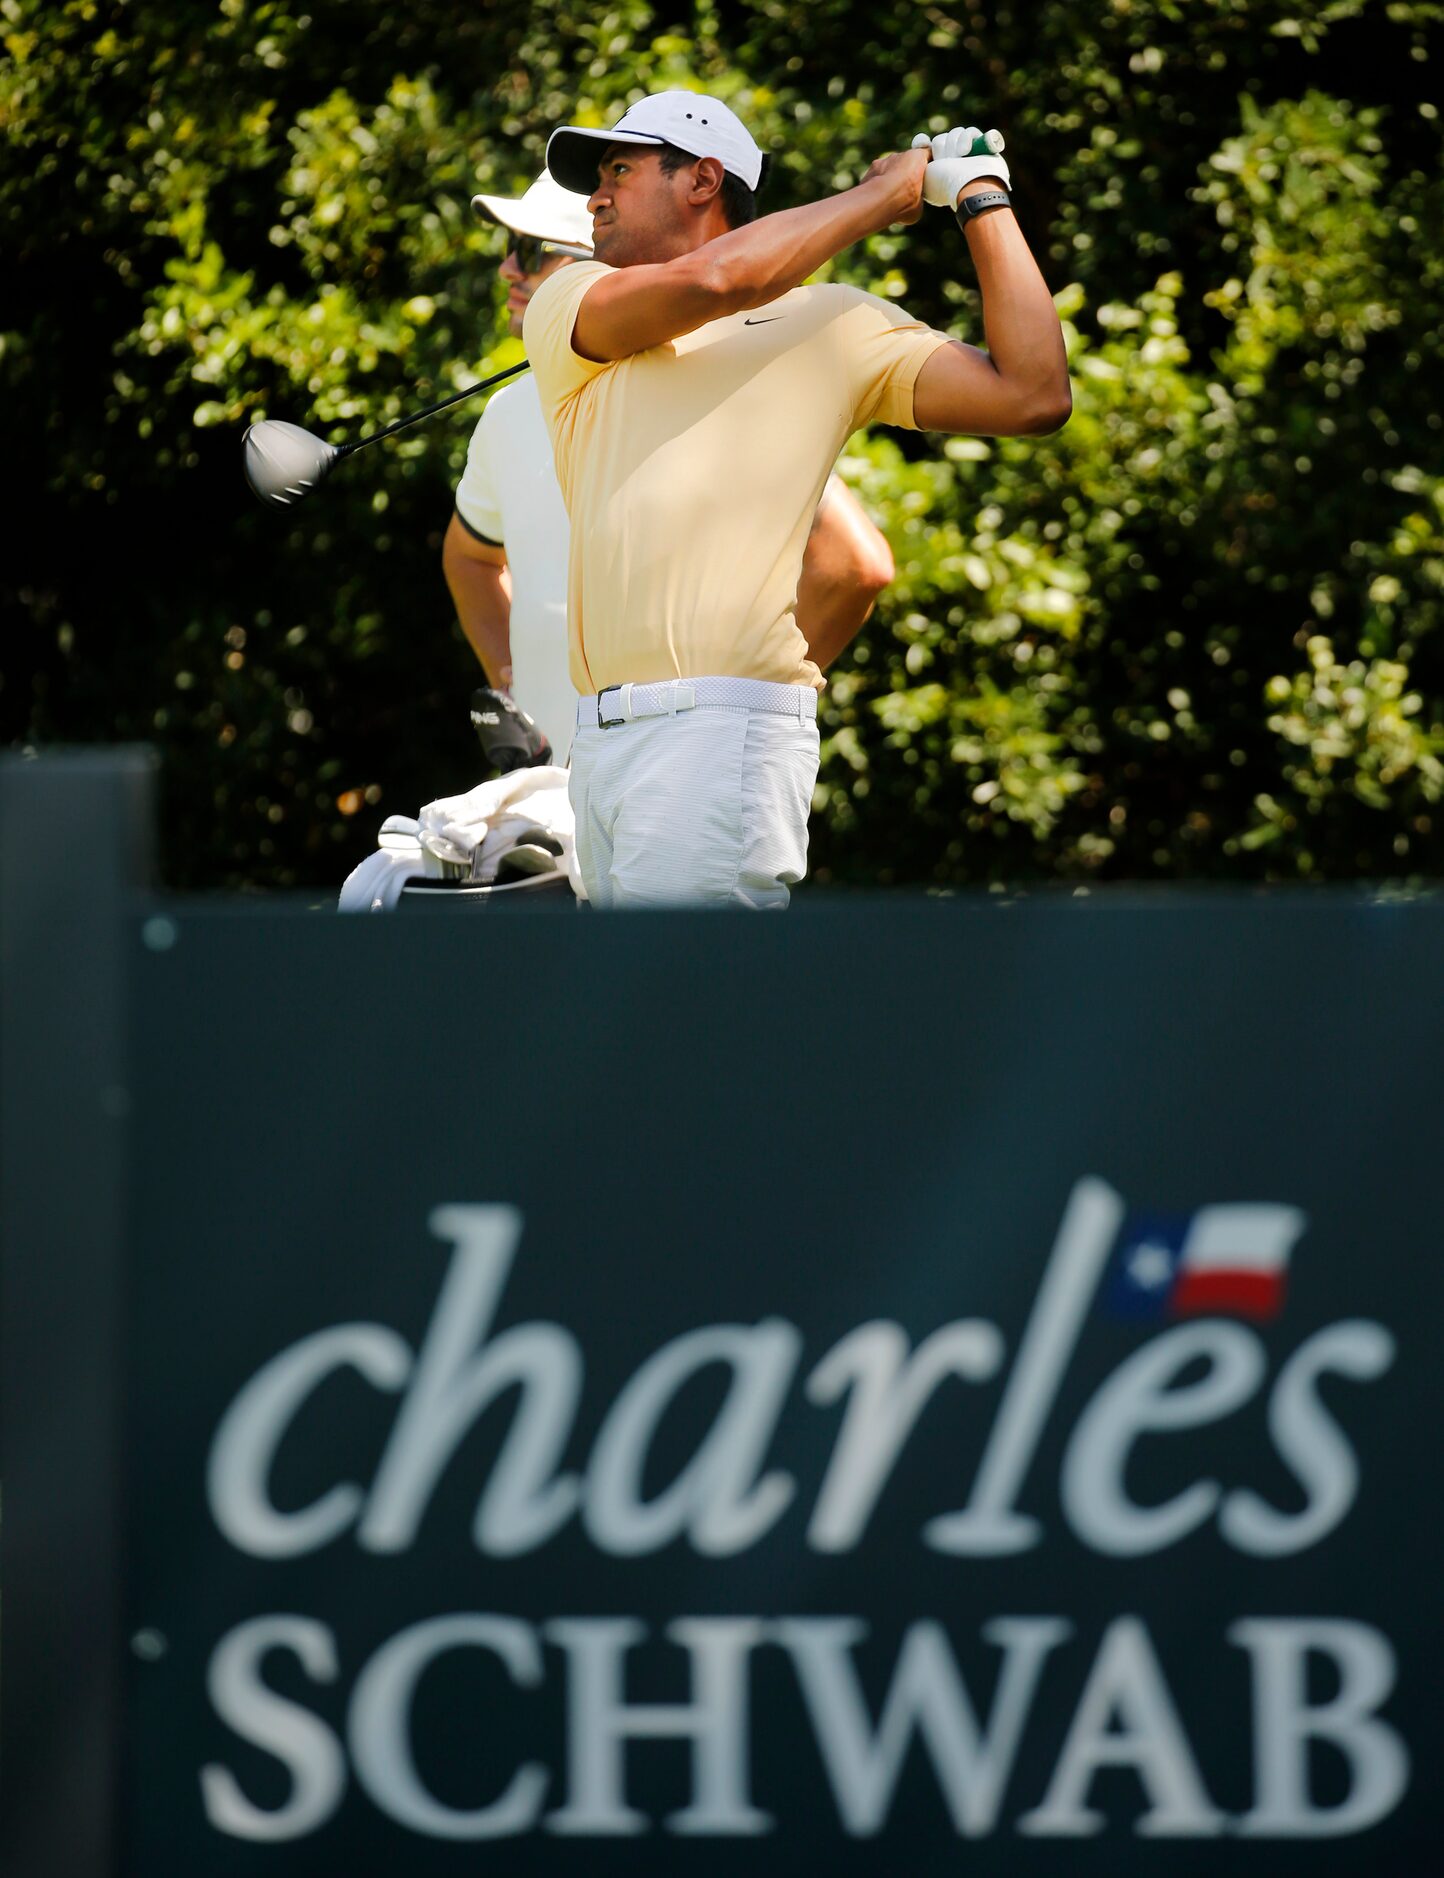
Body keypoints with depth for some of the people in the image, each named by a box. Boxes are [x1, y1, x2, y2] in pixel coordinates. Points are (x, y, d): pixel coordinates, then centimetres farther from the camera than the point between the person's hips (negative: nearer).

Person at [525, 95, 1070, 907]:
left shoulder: (830, 323, 11)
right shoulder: (568, 306, 16)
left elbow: (1034, 397, 3)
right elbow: (707, 280, -4)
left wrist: (982, 198, 9)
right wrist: (885, 192, 7)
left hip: (724, 728, -4)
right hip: (599, 740, 4)